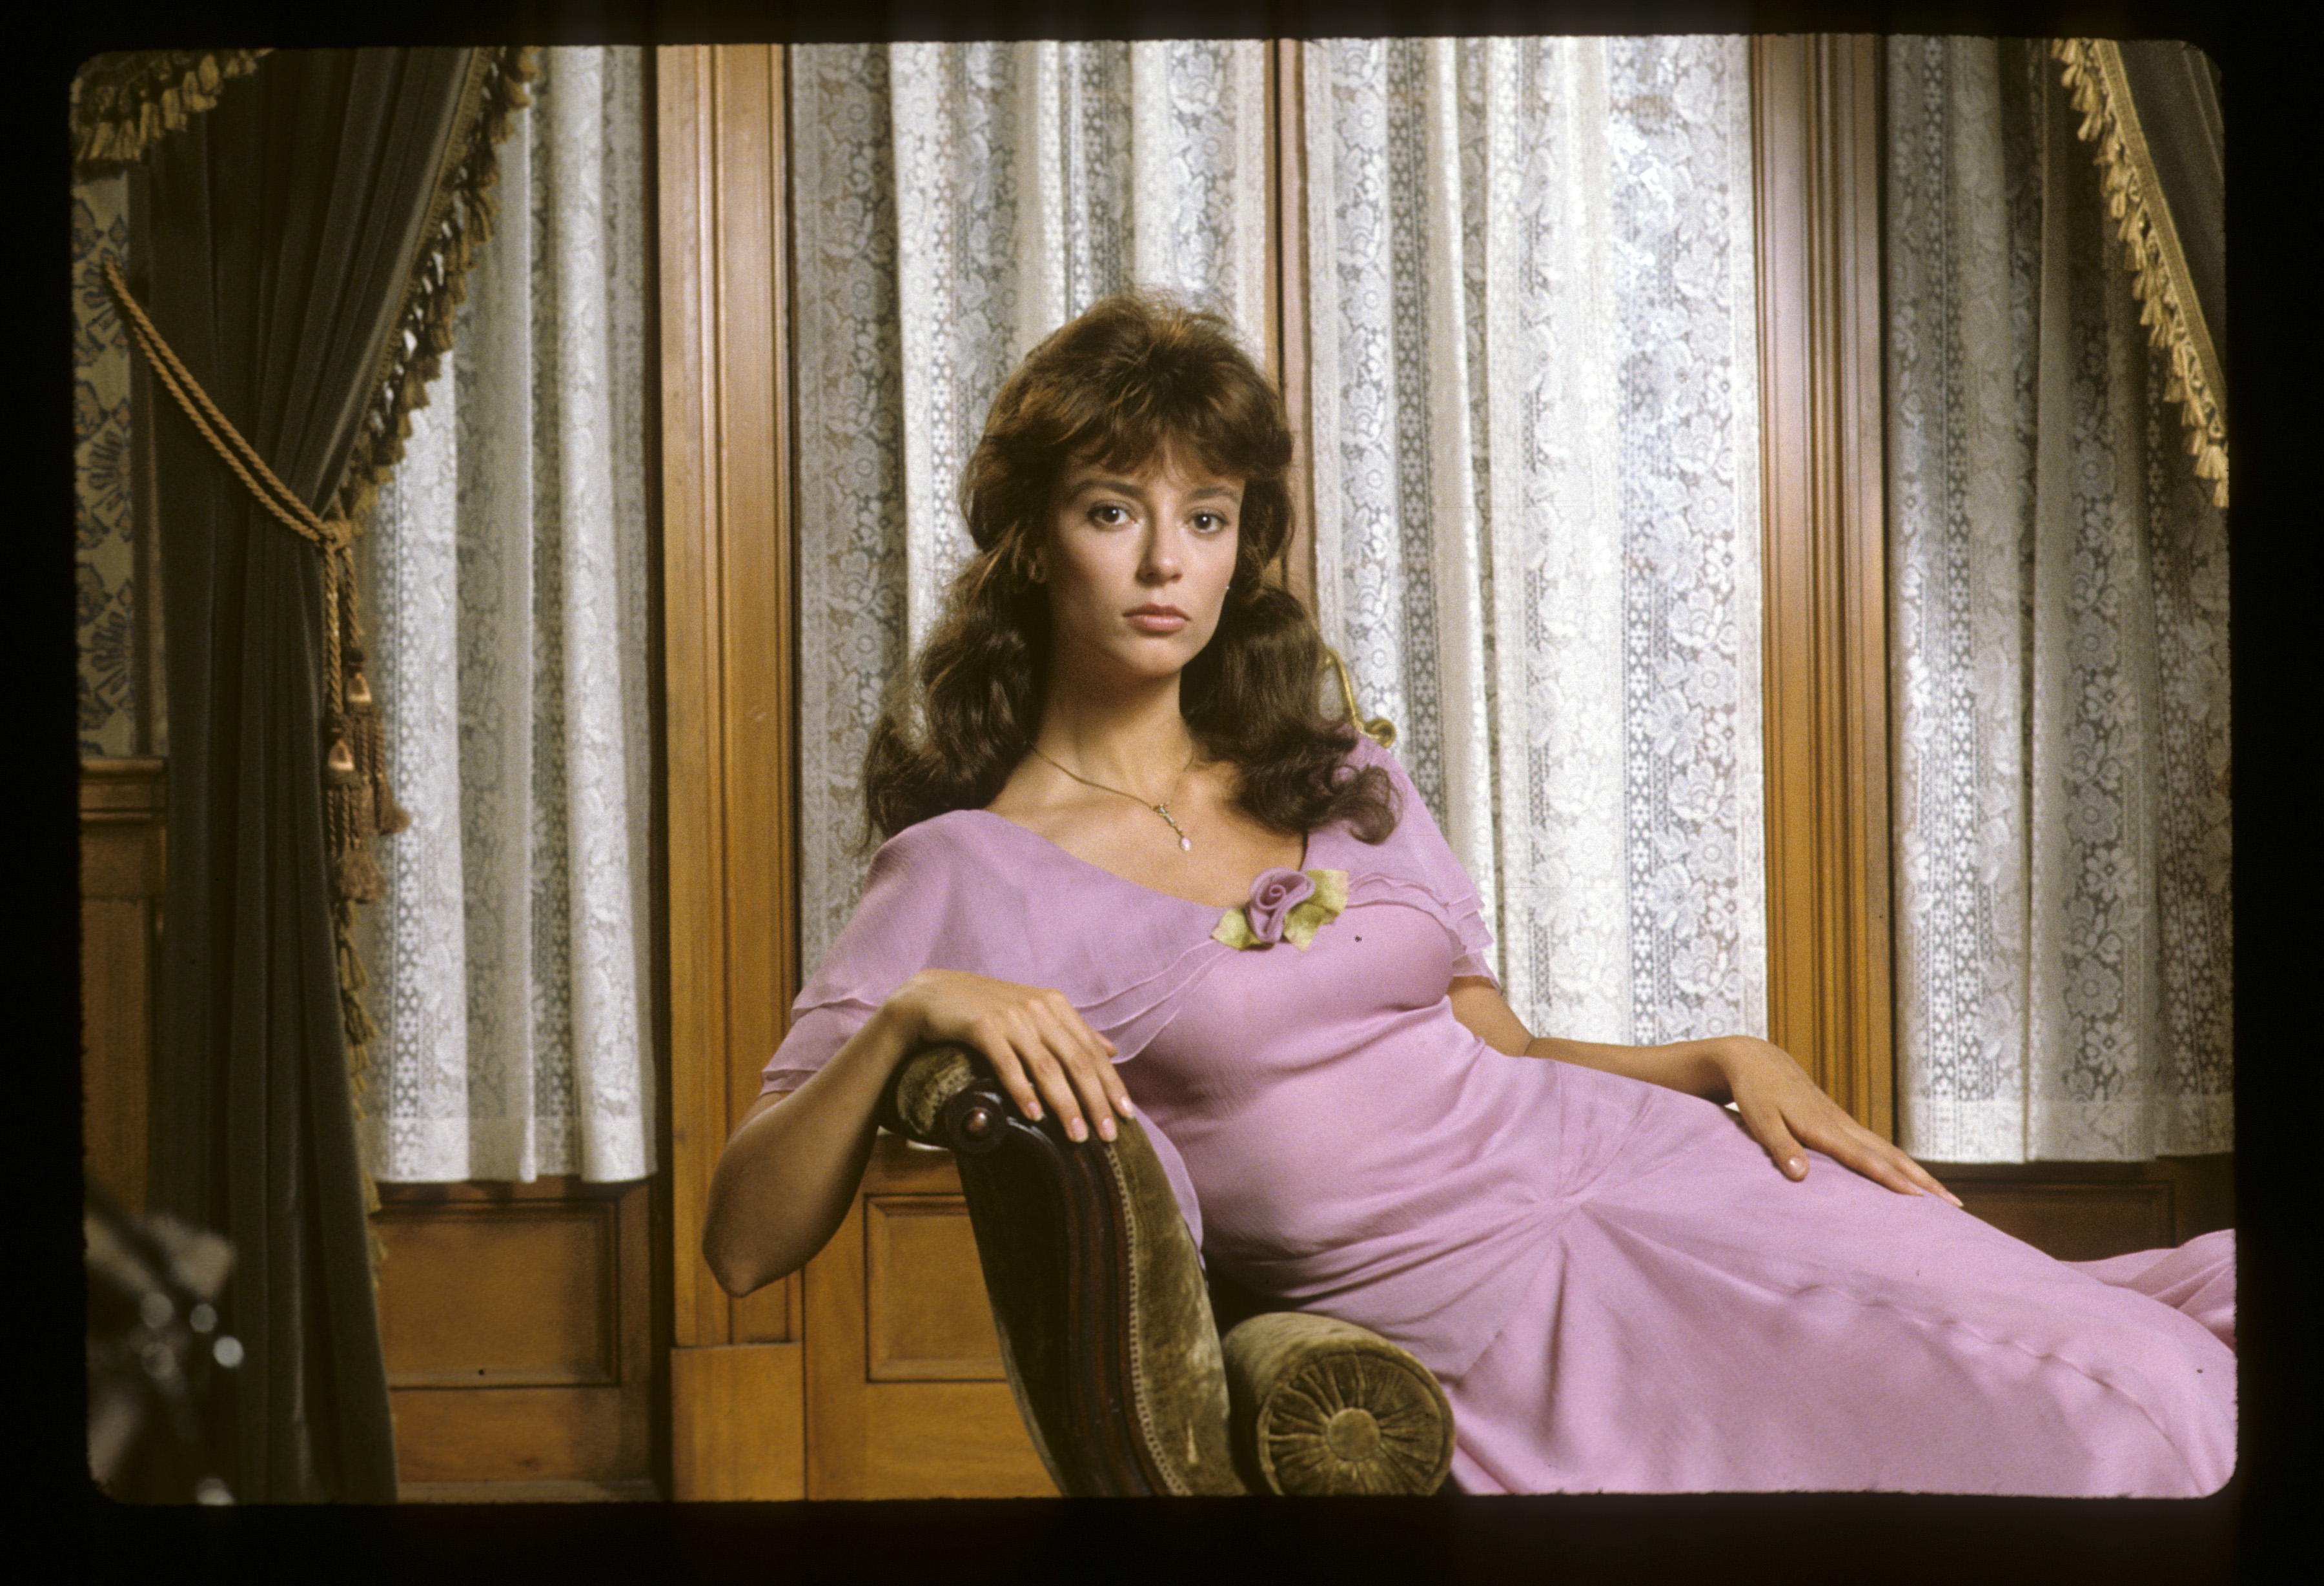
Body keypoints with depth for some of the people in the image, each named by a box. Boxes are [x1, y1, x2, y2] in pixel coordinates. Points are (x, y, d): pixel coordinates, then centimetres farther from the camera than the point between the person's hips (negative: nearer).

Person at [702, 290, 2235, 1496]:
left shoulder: (1353, 791, 14)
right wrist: (909, 1013, -23)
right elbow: (746, 1240, -7)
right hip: (1476, 1309, -5)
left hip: (1635, 1159, 5)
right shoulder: (966, 872, -2)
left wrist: (1733, 1058, 4)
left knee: (2149, 1378, -11)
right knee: (2091, 1432, -18)